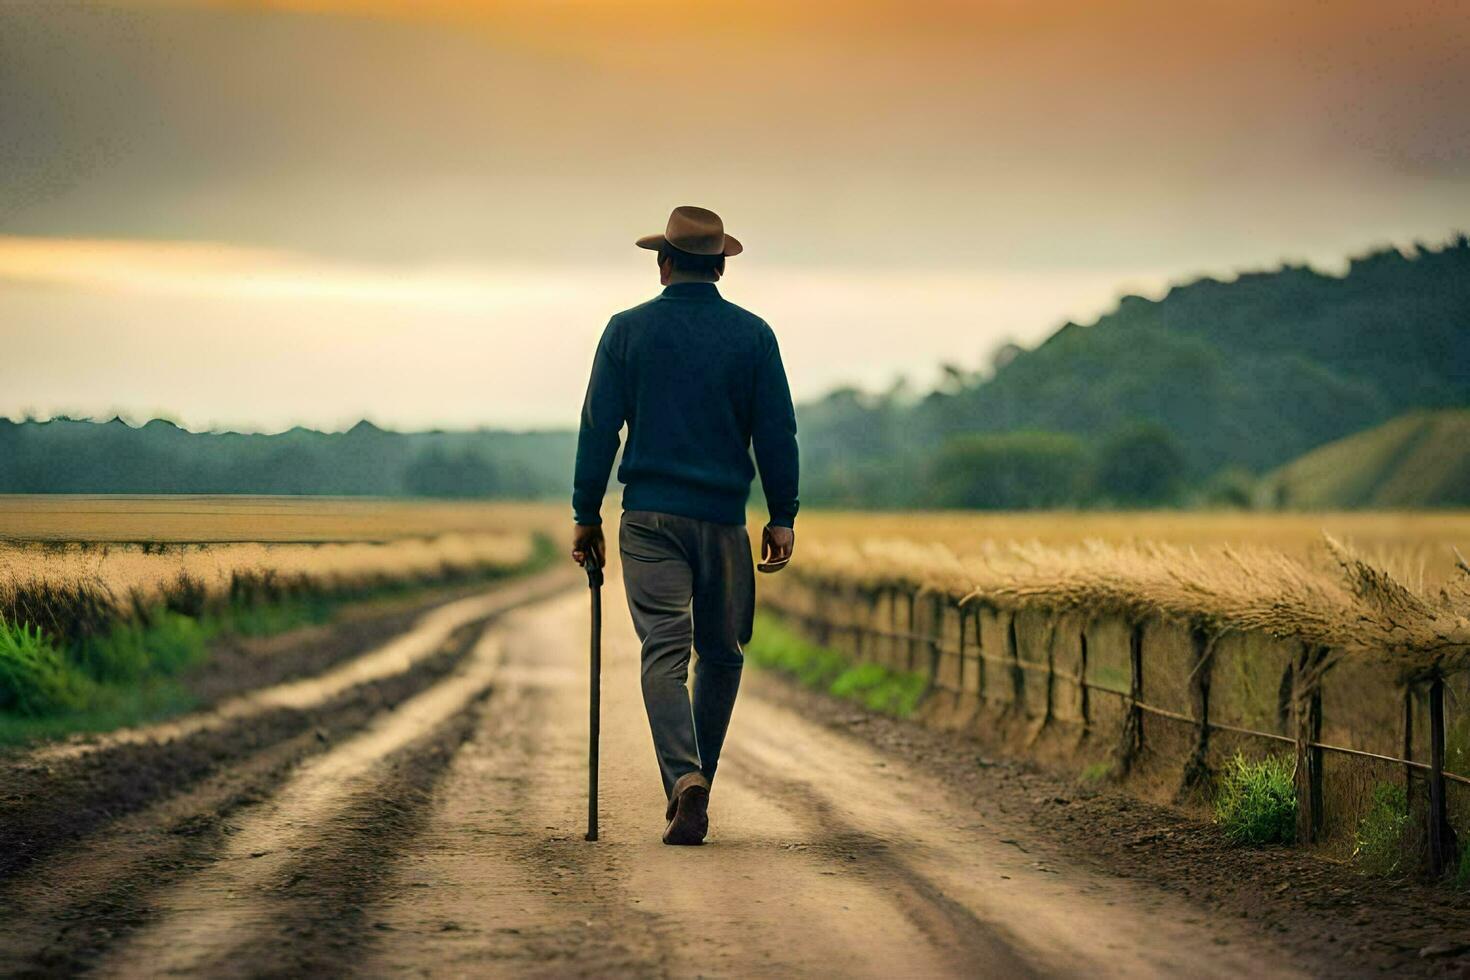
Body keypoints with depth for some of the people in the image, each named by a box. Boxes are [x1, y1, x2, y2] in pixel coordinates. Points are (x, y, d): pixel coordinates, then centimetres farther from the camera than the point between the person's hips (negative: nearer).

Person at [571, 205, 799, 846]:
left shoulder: (628, 330, 2)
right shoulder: (752, 335, 3)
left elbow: (598, 427, 0)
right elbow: (777, 432, 1)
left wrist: (586, 514, 6)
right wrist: (783, 517, 7)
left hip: (649, 515, 0)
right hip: (723, 517, 1)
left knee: (664, 651, -5)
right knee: (722, 654, 14)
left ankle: (684, 778, -24)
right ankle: (694, 787, 18)